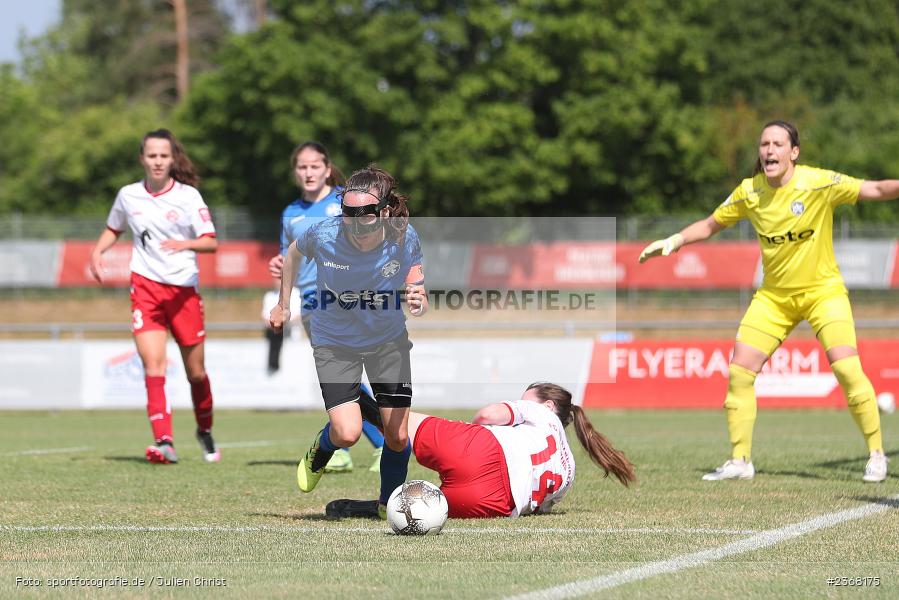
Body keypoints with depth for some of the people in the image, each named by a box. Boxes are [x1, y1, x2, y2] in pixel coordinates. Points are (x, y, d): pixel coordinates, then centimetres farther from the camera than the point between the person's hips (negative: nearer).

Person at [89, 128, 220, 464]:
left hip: (184, 290, -1)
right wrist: (97, 252, 6)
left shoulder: (188, 195, -4)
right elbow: (113, 229, 25)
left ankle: (205, 431, 34)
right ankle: (164, 442, -24)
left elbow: (211, 242, -12)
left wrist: (185, 244, -32)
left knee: (196, 372, 8)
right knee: (153, 365, -17)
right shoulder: (128, 196, 5)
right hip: (145, 288, 1)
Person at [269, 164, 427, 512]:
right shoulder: (324, 235, -25)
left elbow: (416, 298, -9)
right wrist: (283, 306, 7)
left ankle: (389, 505, 26)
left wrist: (418, 303, -34)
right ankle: (320, 451, 22)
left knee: (398, 436, -1)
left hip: (389, 340, 2)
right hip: (334, 342, -2)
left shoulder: (405, 239, -22)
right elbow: (293, 254, 0)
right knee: (348, 433, -16)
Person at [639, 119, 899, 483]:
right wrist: (673, 241, -3)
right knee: (739, 371, -5)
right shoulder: (749, 192, -7)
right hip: (774, 295, 4)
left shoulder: (819, 183, -17)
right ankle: (739, 462, 8)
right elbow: (710, 225, 8)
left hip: (822, 289, -4)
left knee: (847, 368, -20)